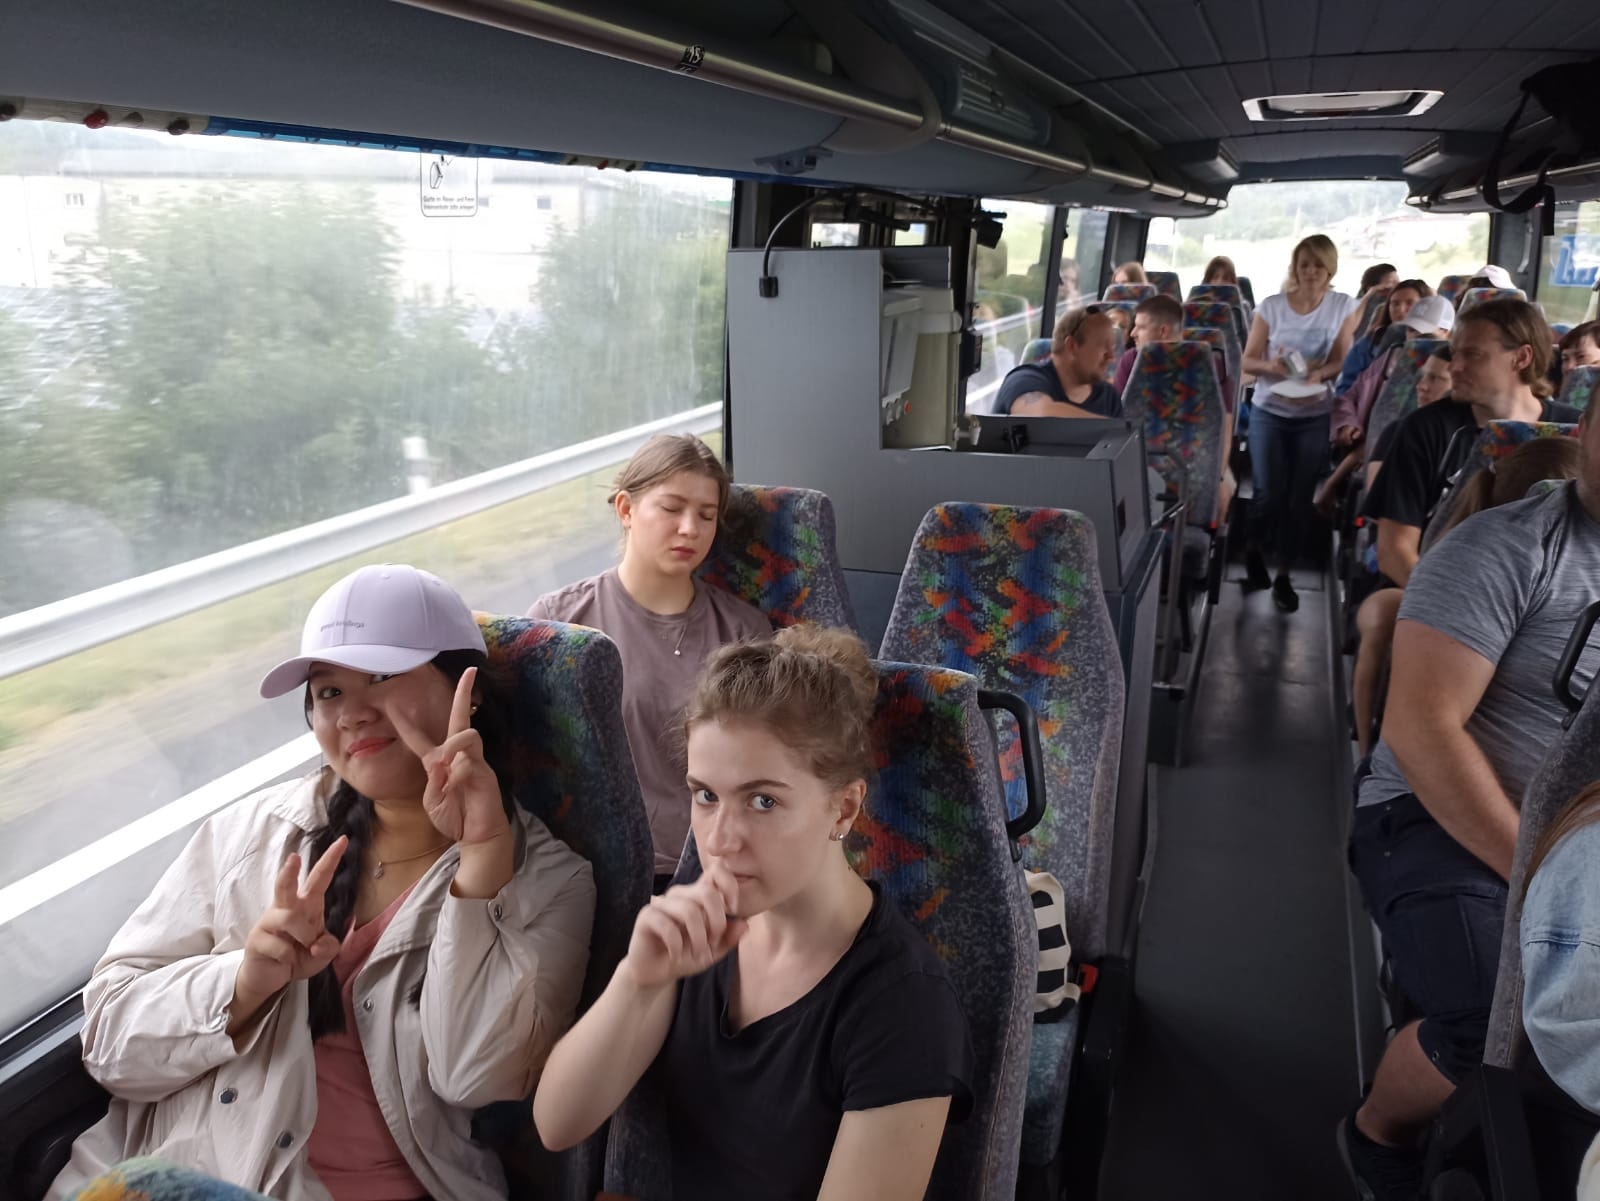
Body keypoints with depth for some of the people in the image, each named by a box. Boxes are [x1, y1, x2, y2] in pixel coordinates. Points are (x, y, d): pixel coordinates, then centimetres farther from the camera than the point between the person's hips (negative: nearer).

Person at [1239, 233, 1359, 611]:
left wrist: (1320, 372, -20)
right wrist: (1270, 366, -23)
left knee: (1300, 497, 2)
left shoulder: (1343, 306, 0)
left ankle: (1284, 574, 16)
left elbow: (1343, 361, 1)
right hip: (1269, 412, -1)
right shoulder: (1272, 306, -4)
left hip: (1316, 416, 1)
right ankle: (1255, 548, 26)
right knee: (1270, 492, -6)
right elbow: (1248, 360, -2)